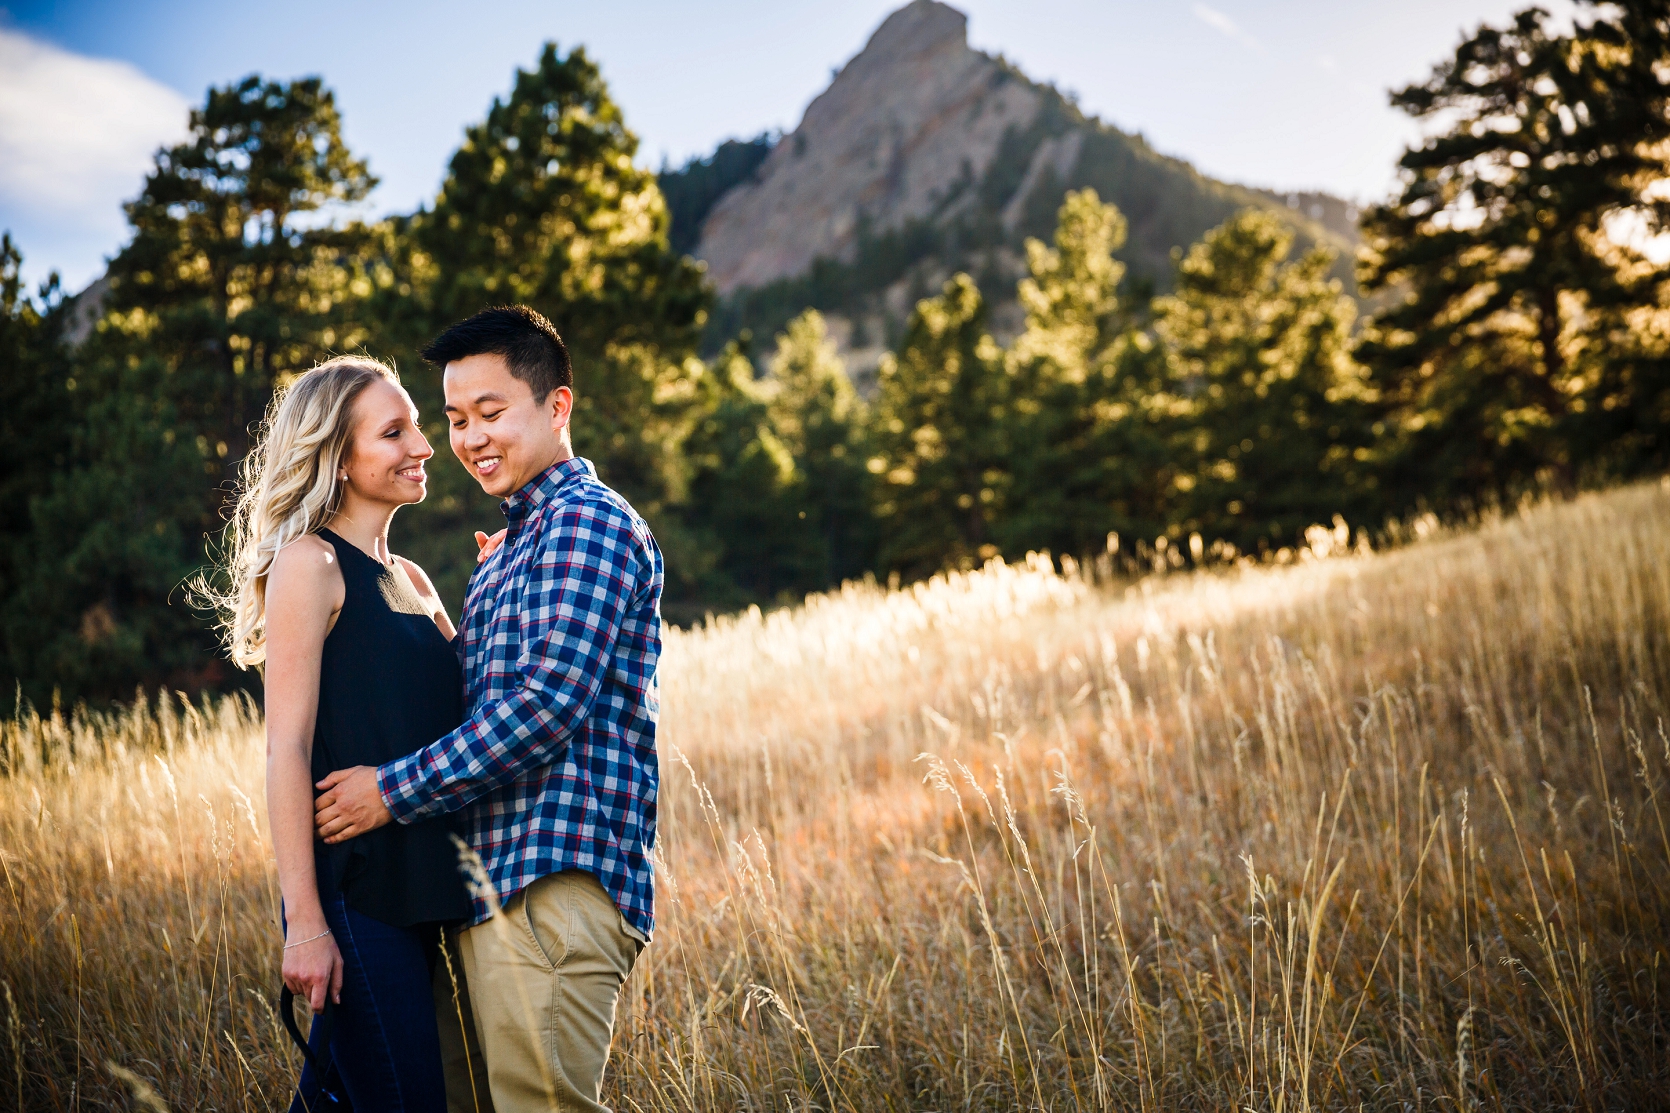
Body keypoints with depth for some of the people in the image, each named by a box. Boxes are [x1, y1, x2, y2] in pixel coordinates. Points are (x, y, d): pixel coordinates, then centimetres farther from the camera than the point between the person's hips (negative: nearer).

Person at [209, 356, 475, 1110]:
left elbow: (461, 717, 19)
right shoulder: (309, 563, -8)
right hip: (354, 890, -8)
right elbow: (287, 746, -14)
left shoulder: (409, 581, 17)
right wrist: (303, 920, -19)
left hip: (418, 888, 8)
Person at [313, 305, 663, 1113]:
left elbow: (546, 705, -17)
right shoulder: (506, 553, 24)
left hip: (553, 887, -10)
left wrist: (397, 789, -13)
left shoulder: (589, 522, -7)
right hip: (491, 884, 10)